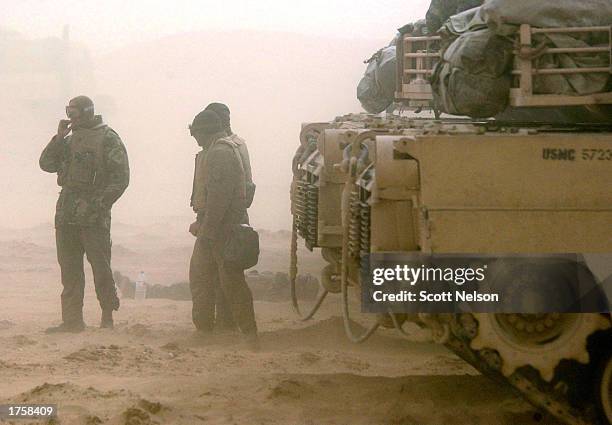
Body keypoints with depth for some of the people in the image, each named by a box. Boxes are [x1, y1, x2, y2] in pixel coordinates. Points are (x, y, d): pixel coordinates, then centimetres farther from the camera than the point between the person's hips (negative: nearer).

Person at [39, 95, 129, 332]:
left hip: (93, 215, -7)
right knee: (69, 268, 7)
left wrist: (100, 204, -16)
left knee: (100, 267, -3)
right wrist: (59, 138, -1)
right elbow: (47, 164, 11)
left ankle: (108, 318, 4)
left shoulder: (108, 139, -4)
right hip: (66, 213, 7)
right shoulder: (69, 141, 17)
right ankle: (72, 320, 10)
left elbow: (121, 178, -8)